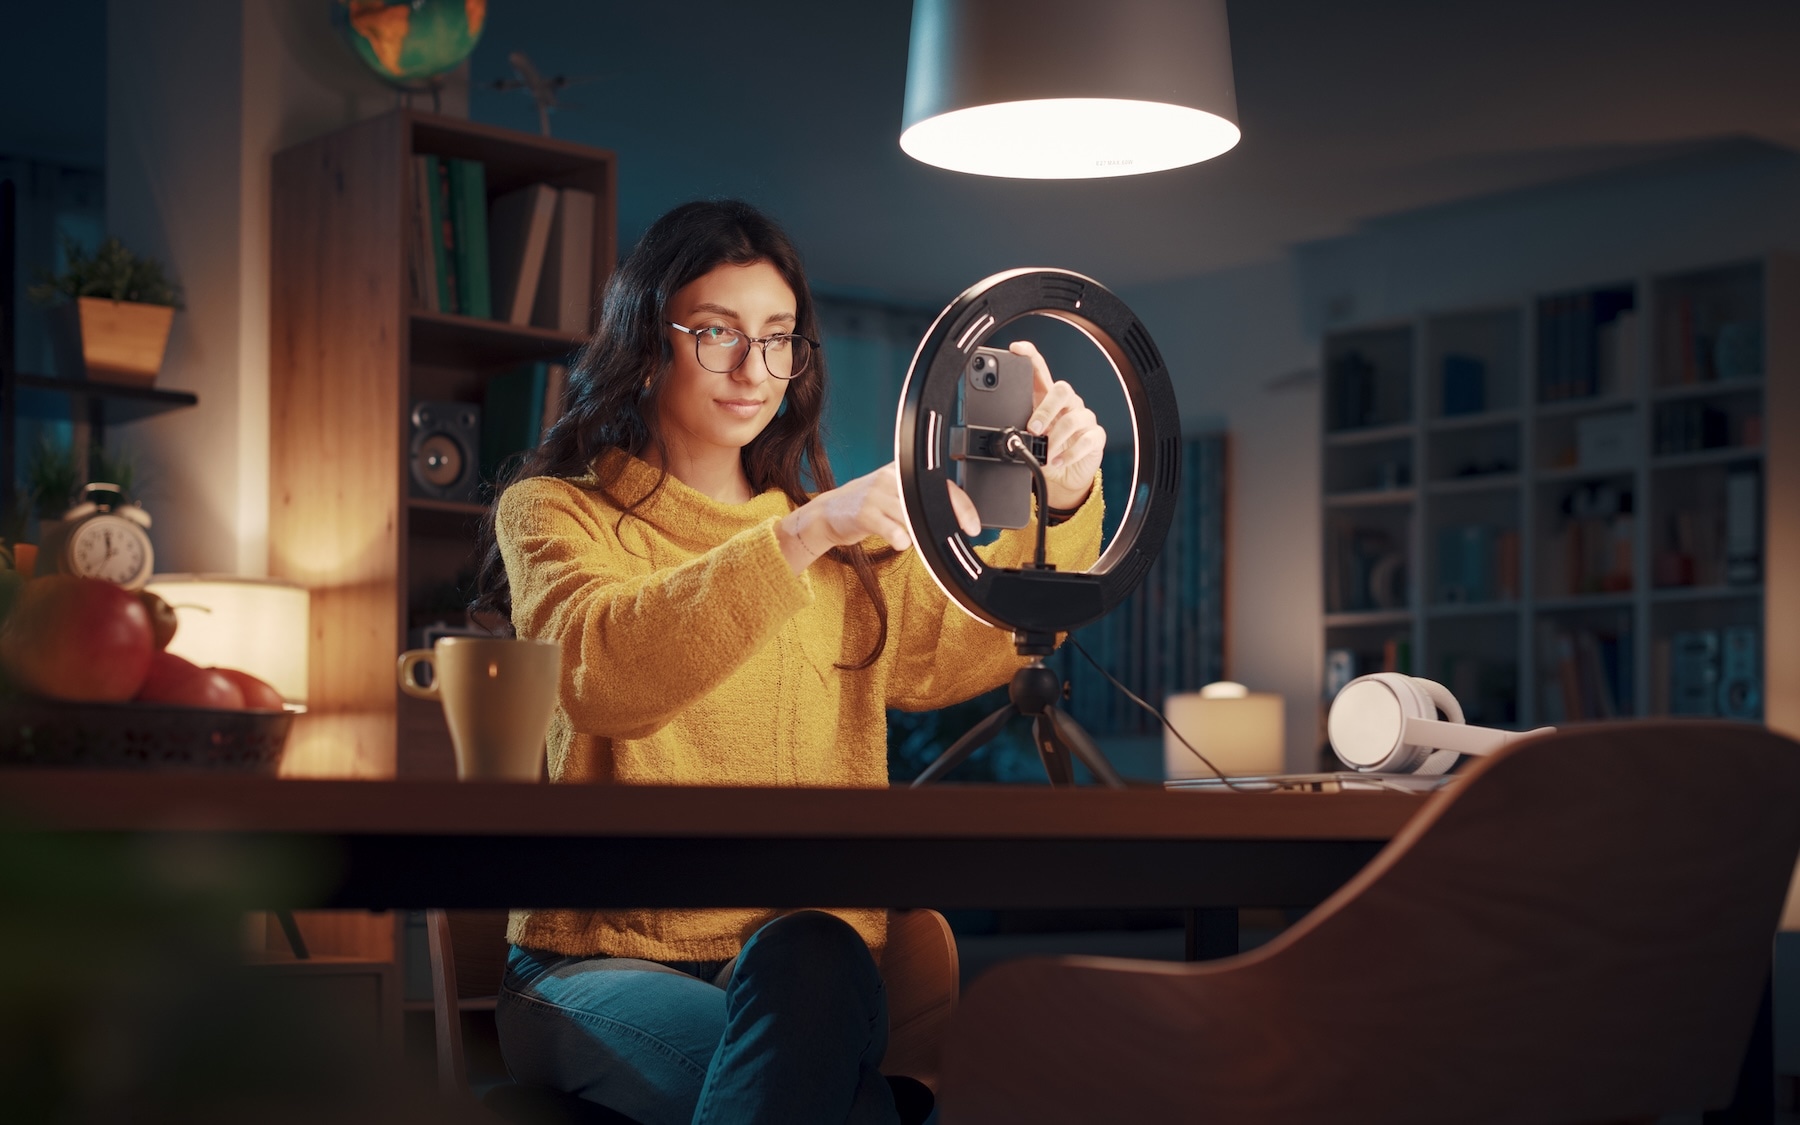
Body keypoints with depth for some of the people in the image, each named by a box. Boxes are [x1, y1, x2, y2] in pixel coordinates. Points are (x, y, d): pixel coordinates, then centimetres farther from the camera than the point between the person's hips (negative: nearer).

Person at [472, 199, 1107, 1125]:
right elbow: (604, 673, -15)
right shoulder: (552, 514, 7)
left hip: (810, 960, 4)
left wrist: (1061, 501, -9)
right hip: (603, 959, -3)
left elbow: (974, 644, 9)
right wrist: (801, 536, -27)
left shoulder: (843, 546, 24)